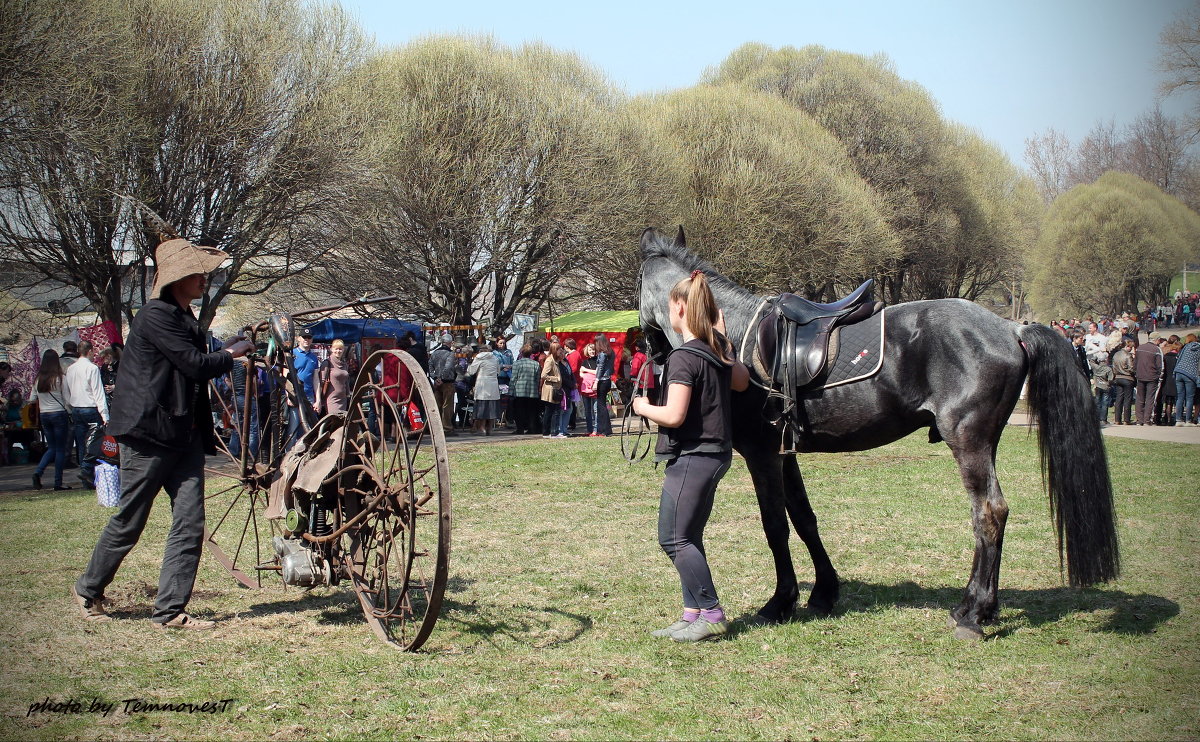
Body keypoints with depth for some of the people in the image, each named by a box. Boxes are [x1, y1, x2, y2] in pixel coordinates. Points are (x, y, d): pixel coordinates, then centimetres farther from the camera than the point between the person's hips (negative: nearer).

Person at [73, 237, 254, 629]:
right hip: (149, 434, -8)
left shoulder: (185, 318, 16)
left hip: (184, 435, 8)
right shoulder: (155, 316, -14)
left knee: (190, 524, -1)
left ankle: (171, 610, 3)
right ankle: (88, 589, 24)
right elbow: (197, 365, -17)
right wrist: (231, 355, -2)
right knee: (128, 522, 3)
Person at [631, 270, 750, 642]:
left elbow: (674, 415, -24)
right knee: (689, 538, 14)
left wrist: (643, 407, -5)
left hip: (691, 457, -10)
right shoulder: (717, 350, 8)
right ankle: (693, 614, 17)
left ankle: (711, 613, -3)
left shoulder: (684, 357, -19)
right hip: (716, 454, 10)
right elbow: (742, 381, 26)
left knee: (674, 539, -4)